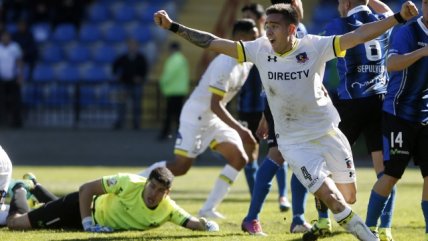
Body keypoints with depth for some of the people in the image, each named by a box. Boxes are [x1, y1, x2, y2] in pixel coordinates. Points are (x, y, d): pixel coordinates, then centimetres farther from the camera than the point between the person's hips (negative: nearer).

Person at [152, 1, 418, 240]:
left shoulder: (314, 47, -13)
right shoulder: (260, 50, -7)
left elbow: (359, 36, -20)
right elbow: (214, 43, -5)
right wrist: (174, 27, -8)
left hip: (328, 133, 0)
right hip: (294, 142, 0)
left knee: (348, 197, 8)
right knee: (329, 197, -13)